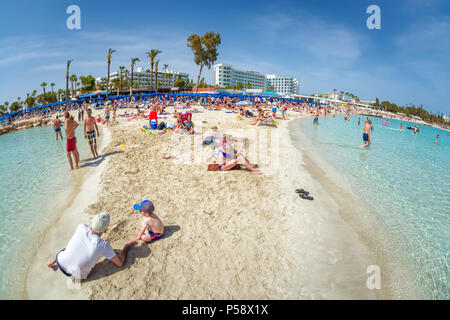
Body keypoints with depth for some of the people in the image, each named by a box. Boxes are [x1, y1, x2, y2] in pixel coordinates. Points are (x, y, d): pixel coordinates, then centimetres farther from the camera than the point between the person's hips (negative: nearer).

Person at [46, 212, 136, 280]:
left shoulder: (81, 227, -18)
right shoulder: (104, 245, -26)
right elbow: (120, 263, -14)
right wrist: (127, 246, -3)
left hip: (60, 263, 3)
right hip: (76, 275, -3)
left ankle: (53, 260, 28)